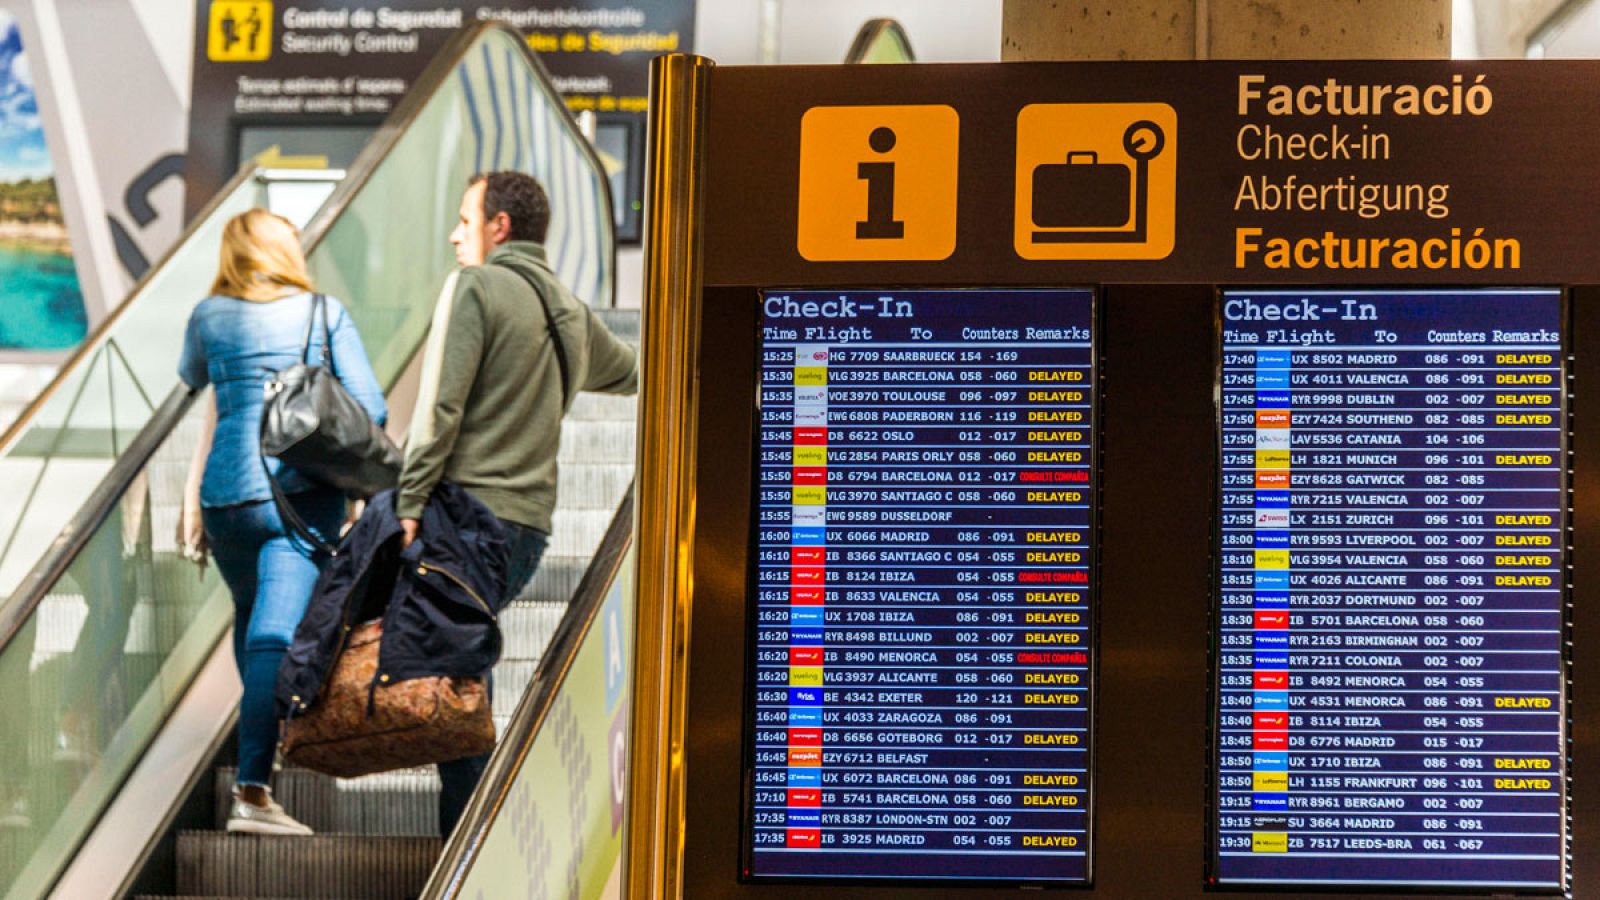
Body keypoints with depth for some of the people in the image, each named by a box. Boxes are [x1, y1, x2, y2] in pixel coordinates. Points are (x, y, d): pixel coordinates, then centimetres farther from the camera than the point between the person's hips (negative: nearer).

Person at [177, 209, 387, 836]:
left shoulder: (209, 317, 8)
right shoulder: (326, 314, 4)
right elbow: (370, 408, -1)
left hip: (227, 493, 3)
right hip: (305, 493, -2)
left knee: (250, 613, 25)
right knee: (276, 633, -12)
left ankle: (261, 742, 41)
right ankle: (251, 789, -22)